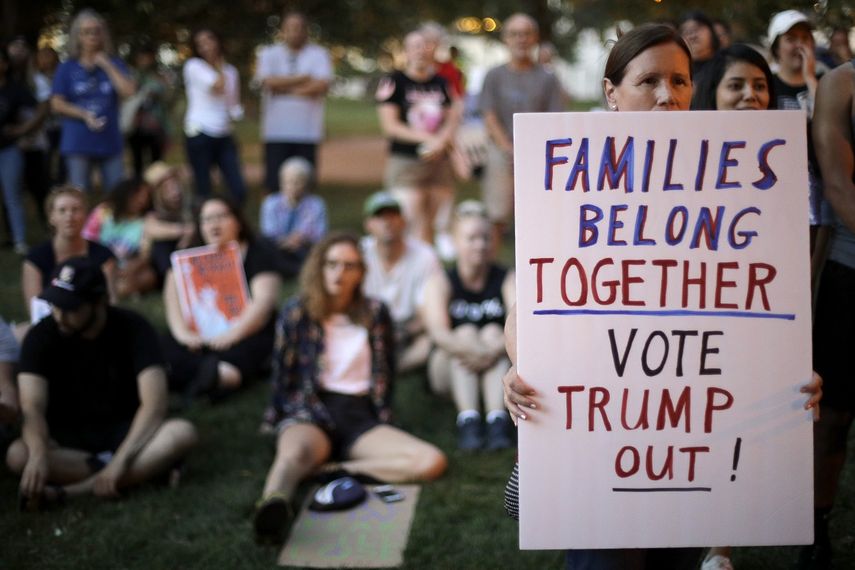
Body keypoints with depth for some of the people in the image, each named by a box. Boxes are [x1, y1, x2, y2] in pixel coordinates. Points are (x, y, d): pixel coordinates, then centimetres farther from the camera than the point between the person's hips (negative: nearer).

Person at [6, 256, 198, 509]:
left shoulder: (134, 329, -15)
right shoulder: (41, 337, -13)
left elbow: (154, 405, -23)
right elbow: (32, 409, -23)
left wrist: (119, 462, -36)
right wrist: (38, 454, -44)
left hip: (125, 432, 0)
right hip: (68, 438, 1)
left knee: (183, 433, -32)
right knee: (18, 455, -32)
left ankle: (67, 491, -31)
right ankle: (146, 470, -23)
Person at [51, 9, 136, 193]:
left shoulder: (113, 64, 9)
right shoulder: (67, 68, 5)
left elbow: (129, 91, -6)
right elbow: (57, 104, 1)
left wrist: (106, 65, -7)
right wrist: (84, 114, -13)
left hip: (110, 141, 1)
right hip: (78, 143, -1)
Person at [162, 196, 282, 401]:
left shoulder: (259, 254, 3)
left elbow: (263, 301, -11)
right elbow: (173, 297, 1)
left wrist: (231, 336, -26)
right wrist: (184, 333, -19)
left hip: (246, 334, -3)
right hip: (200, 335, 3)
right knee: (167, 348, -30)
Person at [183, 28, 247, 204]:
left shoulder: (230, 70, 13)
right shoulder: (194, 66, -1)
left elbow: (236, 111, 13)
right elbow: (218, 85, -16)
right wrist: (220, 66, 1)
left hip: (224, 137, 4)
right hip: (200, 135, -4)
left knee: (239, 190, -7)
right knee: (204, 192, -3)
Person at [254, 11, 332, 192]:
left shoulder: (319, 54, 6)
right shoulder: (269, 54, 9)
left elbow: (322, 86, -9)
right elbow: (268, 82, -9)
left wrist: (285, 88, -5)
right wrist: (304, 78, -5)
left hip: (307, 131, 0)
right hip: (276, 131, 0)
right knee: (275, 184, -4)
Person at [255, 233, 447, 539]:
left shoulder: (375, 313, 11)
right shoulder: (297, 312, 6)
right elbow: (283, 373, 12)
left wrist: (383, 421, 12)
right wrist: (275, 420, 13)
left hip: (360, 417, 3)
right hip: (309, 413, -3)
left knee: (432, 462, -24)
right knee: (296, 451, -42)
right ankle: (273, 504, -75)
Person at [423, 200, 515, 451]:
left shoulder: (507, 279, -1)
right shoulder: (441, 282, -4)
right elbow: (438, 331, -22)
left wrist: (497, 350, -37)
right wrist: (473, 351, -40)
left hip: (497, 369, 1)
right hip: (448, 372, 0)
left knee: (492, 332, -26)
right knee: (466, 332, -26)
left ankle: (498, 419, -44)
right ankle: (467, 420, -43)